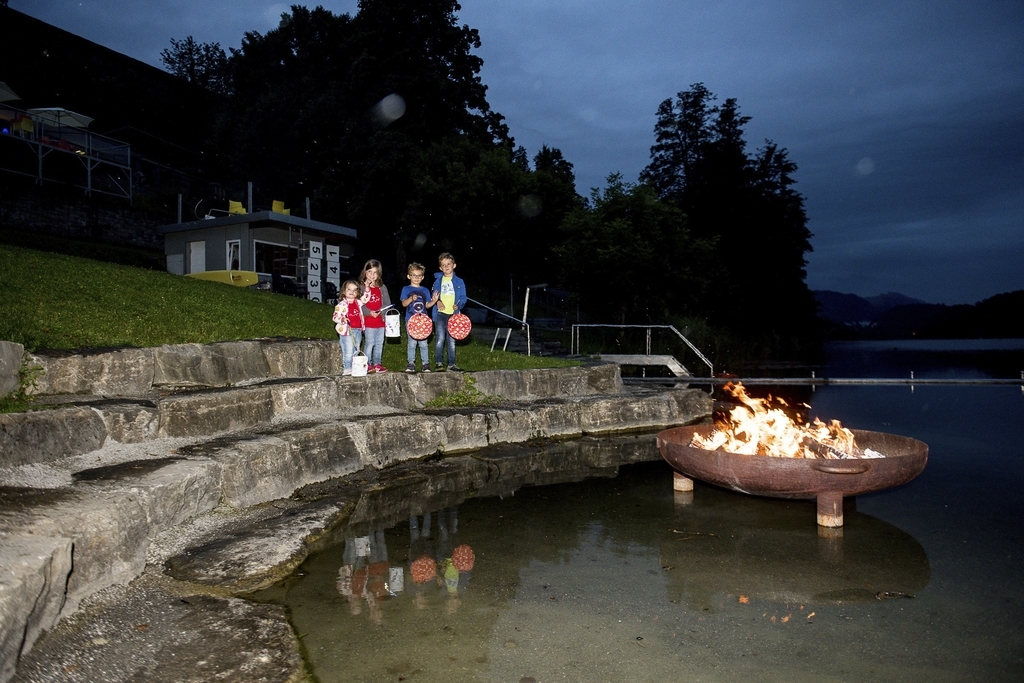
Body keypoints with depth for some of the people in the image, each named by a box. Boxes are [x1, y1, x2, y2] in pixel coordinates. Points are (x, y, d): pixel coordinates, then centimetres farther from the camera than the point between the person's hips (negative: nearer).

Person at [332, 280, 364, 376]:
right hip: (347, 331, -6)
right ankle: (347, 369, -1)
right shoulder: (341, 304, -7)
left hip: (358, 331, 6)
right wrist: (342, 320, -27)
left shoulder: (358, 303, 10)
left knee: (355, 352, 12)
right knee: (348, 352, -7)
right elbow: (335, 317, -8)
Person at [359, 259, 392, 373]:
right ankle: (367, 364, 2)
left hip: (380, 320, 5)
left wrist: (380, 311, -12)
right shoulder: (361, 287, -2)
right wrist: (369, 312, -21)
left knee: (379, 343, 10)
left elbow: (387, 303, 7)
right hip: (368, 321, -5)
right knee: (369, 343, -6)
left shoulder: (382, 287, 11)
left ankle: (377, 364, 19)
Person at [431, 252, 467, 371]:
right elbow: (434, 294, 12)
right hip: (440, 314, -1)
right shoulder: (438, 280, 9)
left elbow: (463, 297, 6)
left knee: (452, 340, 6)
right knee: (440, 339, -8)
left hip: (453, 314, 1)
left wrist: (458, 305, -13)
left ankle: (451, 364, 13)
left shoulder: (459, 281, 7)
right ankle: (439, 363, 2)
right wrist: (437, 301, -8)